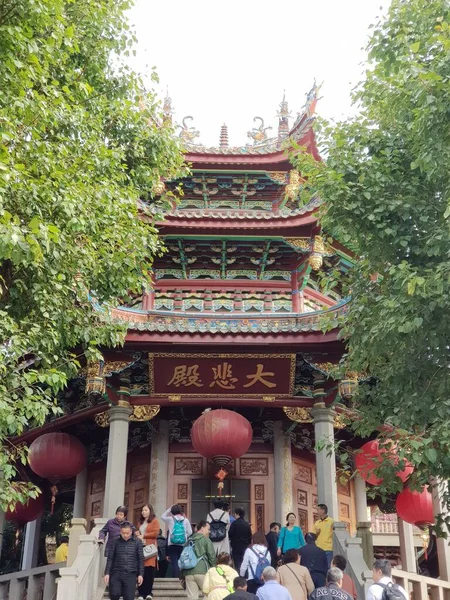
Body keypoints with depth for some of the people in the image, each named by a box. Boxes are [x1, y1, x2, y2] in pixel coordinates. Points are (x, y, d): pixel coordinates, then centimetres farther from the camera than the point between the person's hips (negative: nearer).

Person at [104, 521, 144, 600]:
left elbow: (141, 559, 5)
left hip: (131, 575, 0)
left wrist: (140, 574, 0)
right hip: (116, 574, 0)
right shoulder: (115, 542, 2)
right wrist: (107, 573, -3)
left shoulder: (137, 542, 2)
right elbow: (110, 558, 3)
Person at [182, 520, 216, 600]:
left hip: (188, 572, 5)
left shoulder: (189, 541, 19)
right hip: (202, 571, -5)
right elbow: (212, 556, -4)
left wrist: (182, 576, 23)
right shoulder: (205, 539, 3)